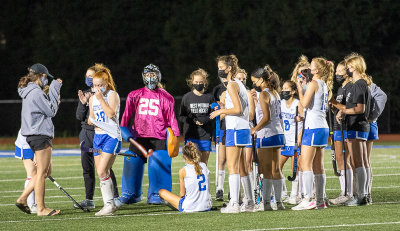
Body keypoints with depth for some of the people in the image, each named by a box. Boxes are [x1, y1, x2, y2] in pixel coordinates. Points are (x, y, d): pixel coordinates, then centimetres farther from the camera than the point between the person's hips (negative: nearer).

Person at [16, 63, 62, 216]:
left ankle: (22, 199, 13)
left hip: (34, 135, 10)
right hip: (40, 135, -10)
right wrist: (54, 90, -8)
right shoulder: (36, 92, -15)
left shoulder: (29, 92, 16)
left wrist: (53, 91, 13)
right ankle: (41, 208, -1)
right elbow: (51, 111, -11)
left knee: (46, 171, 15)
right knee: (42, 172, -5)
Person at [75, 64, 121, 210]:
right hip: (86, 133, 6)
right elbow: (79, 117, 10)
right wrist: (83, 103, -6)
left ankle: (115, 197, -3)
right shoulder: (85, 94, 13)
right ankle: (89, 200, 12)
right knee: (87, 168, 6)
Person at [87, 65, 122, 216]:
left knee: (102, 172, -17)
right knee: (102, 174, 5)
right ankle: (108, 205, 9)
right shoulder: (92, 98, 13)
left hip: (111, 136, -7)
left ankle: (110, 204, -11)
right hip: (98, 136, 7)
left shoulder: (112, 95, -6)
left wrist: (101, 99, -16)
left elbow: (111, 113, -20)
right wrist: (91, 120, -2)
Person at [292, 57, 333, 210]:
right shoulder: (324, 85, 16)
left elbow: (304, 103, -17)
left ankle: (308, 199, -17)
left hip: (313, 127, -9)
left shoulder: (313, 83, -9)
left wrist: (299, 88, -3)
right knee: (318, 166, 9)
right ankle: (320, 201, 8)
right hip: (323, 127, 9)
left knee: (306, 164, -10)